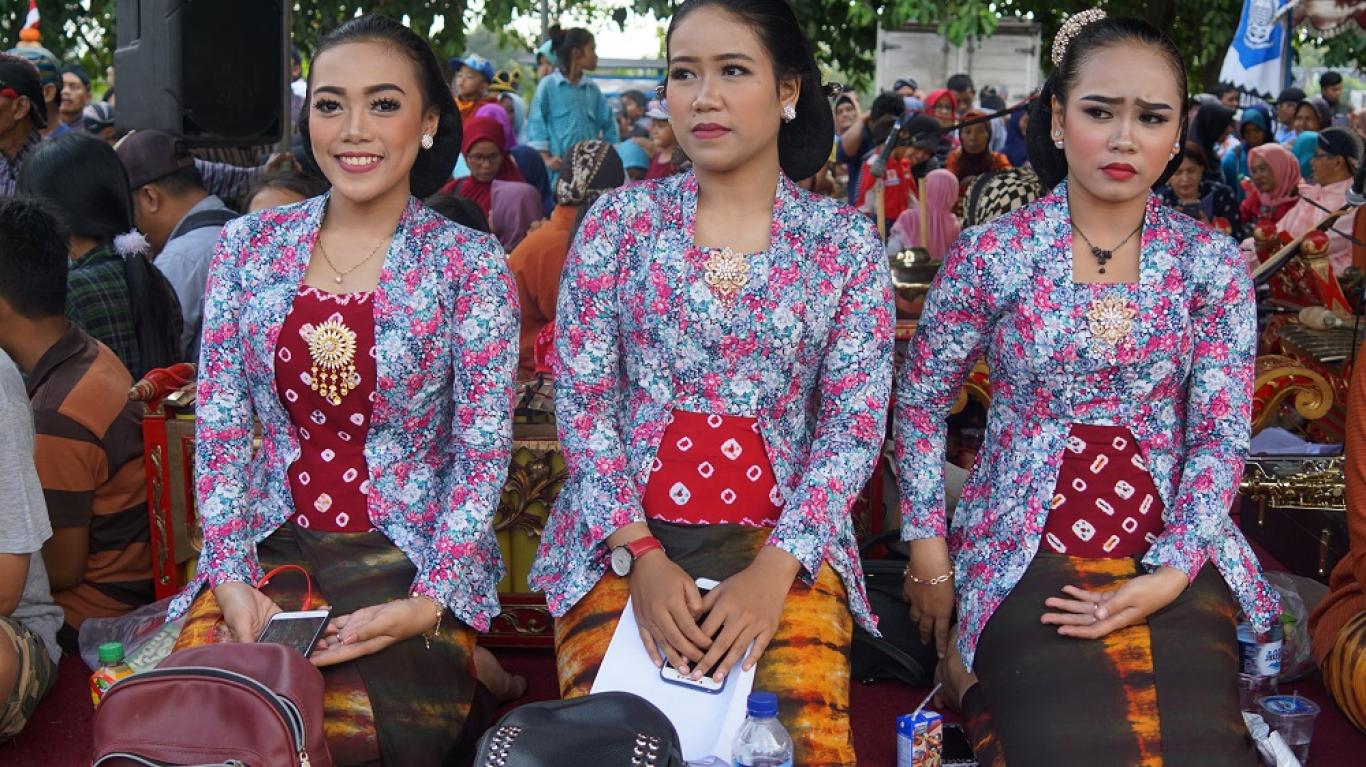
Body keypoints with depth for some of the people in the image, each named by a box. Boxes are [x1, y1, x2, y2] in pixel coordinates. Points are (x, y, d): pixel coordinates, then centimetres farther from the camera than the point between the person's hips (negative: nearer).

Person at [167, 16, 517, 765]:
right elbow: (220, 428, 4)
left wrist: (432, 602, -16)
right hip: (272, 539, 3)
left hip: (412, 548, -2)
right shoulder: (249, 246, 5)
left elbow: (483, 450, -5)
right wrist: (231, 577, -8)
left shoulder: (469, 265, -3)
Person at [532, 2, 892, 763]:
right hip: (624, 537, 0)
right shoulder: (618, 220, 2)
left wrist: (773, 570, -14)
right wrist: (642, 557, -12)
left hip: (782, 539, 0)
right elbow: (582, 400, -1)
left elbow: (854, 423, -2)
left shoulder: (847, 242, 2)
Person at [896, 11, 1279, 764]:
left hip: (1173, 555, 2)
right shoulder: (989, 253, -3)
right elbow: (921, 401, 5)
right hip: (1025, 553, -2)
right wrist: (929, 551, 2)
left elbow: (1221, 436, -1)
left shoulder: (1213, 263, 1)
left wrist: (1170, 575, -12)